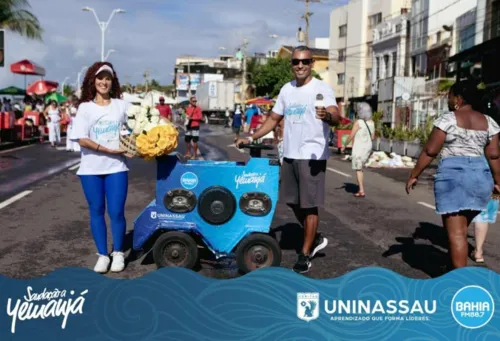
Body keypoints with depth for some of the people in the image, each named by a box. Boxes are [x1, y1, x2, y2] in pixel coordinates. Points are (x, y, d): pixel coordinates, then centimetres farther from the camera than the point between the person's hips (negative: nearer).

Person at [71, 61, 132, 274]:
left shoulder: (122, 105, 3)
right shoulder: (85, 107, 0)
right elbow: (81, 139, -8)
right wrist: (107, 149, -16)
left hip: (116, 167, 0)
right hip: (91, 169, 0)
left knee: (116, 212, -1)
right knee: (96, 211, 7)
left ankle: (118, 254, 16)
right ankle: (102, 255, 19)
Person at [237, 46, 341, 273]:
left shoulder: (322, 88, -9)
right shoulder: (286, 90, 11)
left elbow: (336, 117, -24)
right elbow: (274, 119, 19)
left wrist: (328, 115, -48)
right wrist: (251, 138, 10)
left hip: (312, 156, -7)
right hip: (289, 155, 7)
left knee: (309, 205, 0)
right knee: (293, 201, 15)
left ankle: (305, 254, 11)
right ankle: (315, 238, 35)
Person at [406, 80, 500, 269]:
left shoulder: (448, 119, -6)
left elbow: (430, 151, -8)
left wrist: (414, 175, -2)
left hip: (453, 174, -6)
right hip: (480, 176, 6)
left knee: (456, 231, -3)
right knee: (460, 228, 19)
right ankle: (458, 266, 28)